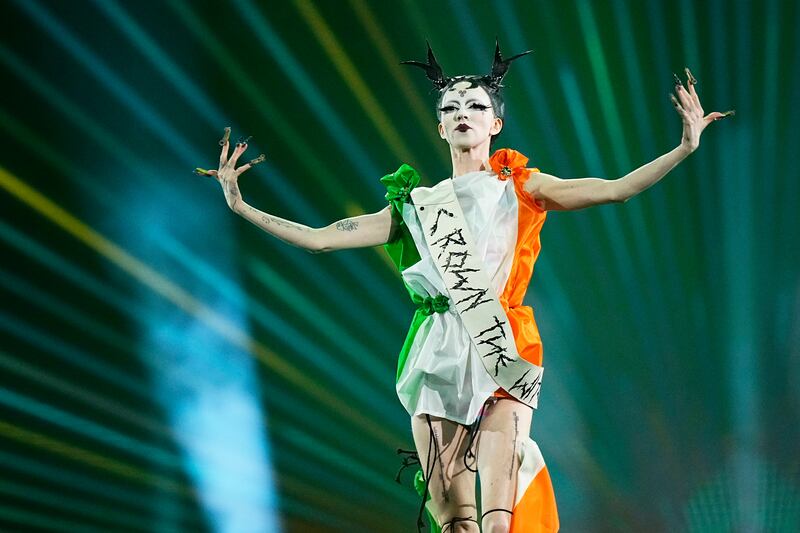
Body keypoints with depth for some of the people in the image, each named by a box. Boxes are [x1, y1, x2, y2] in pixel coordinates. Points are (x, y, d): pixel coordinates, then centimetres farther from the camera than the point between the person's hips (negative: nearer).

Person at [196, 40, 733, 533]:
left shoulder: (520, 187, 11)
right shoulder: (415, 204, 15)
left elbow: (617, 189, 3)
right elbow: (318, 238, 13)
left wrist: (686, 147, -5)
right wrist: (241, 205, 12)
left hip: (503, 355, -2)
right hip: (439, 359, 2)